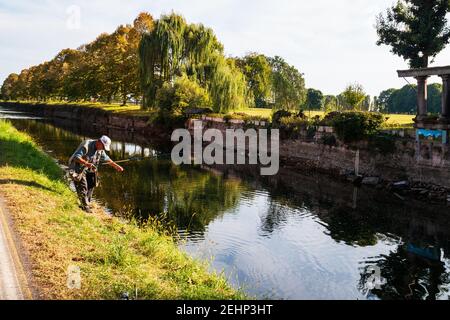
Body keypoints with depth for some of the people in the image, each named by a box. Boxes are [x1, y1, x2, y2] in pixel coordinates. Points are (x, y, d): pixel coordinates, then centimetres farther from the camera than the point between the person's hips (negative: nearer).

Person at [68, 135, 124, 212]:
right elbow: (76, 157, -32)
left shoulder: (100, 150, -1)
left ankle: (87, 204, 25)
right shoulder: (86, 145, -27)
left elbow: (106, 159, 13)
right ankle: (85, 206, -10)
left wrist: (116, 166, 9)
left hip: (88, 169, 9)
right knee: (83, 186, -15)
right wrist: (86, 163, -46)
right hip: (77, 168, -8)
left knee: (91, 185, 10)